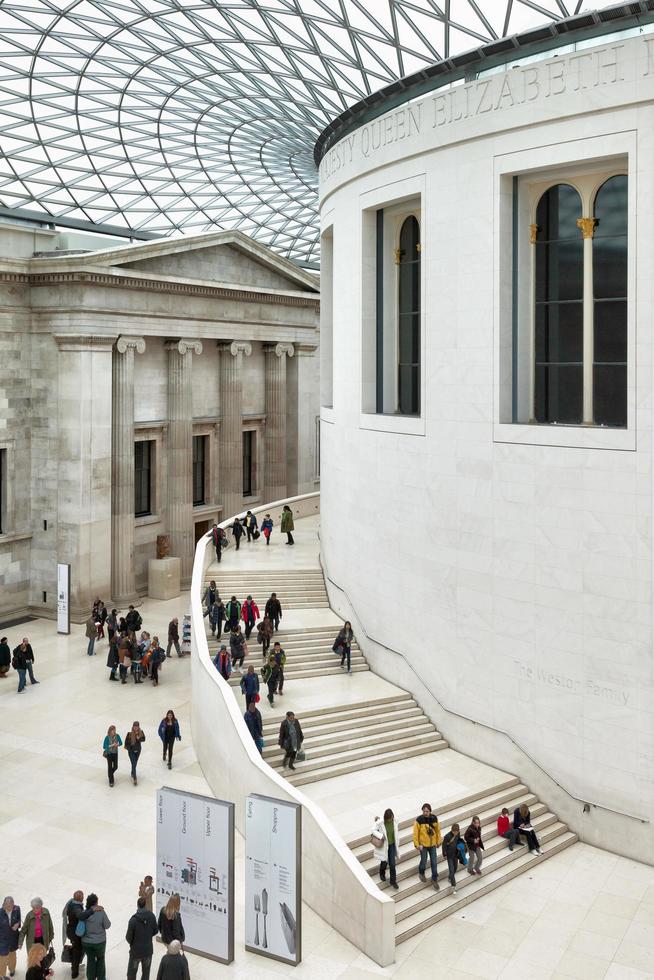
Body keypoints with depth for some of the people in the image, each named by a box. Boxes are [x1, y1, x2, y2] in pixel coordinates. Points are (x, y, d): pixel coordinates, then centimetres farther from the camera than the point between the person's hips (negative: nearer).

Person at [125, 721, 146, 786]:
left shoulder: (141, 733, -13)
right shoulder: (129, 734, -23)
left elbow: (143, 739, -4)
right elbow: (126, 741, -11)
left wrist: (139, 738, -22)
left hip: (138, 750, 4)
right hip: (131, 751, -4)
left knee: (135, 763, 22)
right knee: (134, 764, -8)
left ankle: (132, 773, 46)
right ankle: (134, 779, -3)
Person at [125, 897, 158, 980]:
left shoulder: (133, 920, -22)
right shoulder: (151, 916, -11)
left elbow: (129, 937, -14)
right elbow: (155, 931, 1)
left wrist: (131, 942, 8)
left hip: (136, 951, -3)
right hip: (148, 950, 3)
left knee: (131, 973, 14)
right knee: (146, 972, 18)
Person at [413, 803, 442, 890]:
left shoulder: (434, 818, -9)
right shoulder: (419, 820, -20)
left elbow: (438, 830, 3)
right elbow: (415, 833, -13)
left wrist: (438, 841, 9)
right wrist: (417, 844, -12)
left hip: (433, 844, 3)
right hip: (423, 845, -2)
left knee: (434, 862, 7)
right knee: (424, 861, 12)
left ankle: (434, 879, 23)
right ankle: (421, 873, 42)